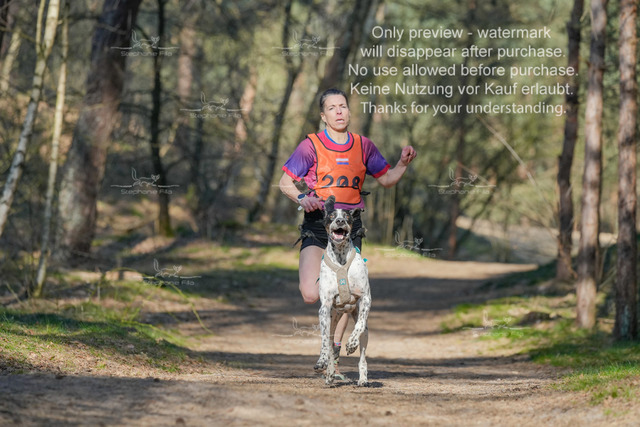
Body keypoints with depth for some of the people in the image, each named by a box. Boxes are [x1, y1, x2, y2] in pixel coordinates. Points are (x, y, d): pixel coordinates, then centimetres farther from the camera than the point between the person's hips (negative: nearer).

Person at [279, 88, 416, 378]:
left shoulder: (363, 146, 9)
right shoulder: (311, 145, -2)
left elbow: (386, 179, 18)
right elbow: (285, 183, 0)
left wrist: (403, 164, -1)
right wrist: (302, 198, -20)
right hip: (317, 223, -3)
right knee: (311, 295, -18)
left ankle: (332, 357, 15)